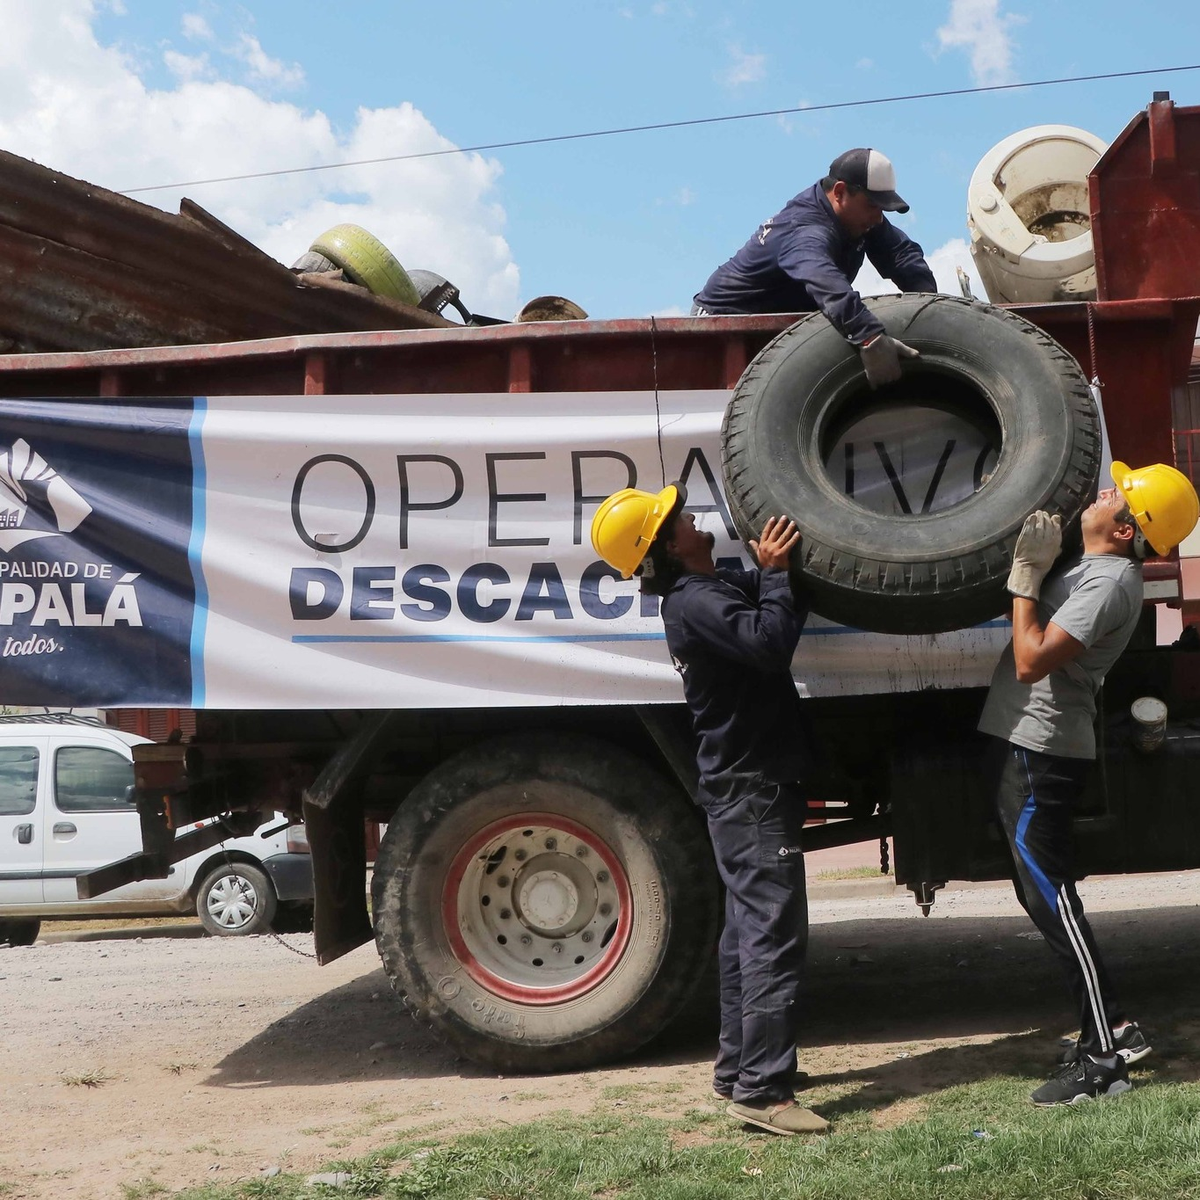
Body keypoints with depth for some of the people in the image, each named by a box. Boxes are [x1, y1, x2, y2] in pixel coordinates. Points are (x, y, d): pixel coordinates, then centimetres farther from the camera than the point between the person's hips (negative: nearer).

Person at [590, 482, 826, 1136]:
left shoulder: (712, 590, 13)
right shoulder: (696, 603, -19)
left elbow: (778, 612, 20)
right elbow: (770, 641, -32)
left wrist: (775, 564, 5)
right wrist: (774, 572, -20)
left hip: (742, 789, 11)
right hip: (754, 791, -11)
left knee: (749, 930, 16)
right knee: (774, 935, -11)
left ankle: (737, 1067, 25)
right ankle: (761, 1090, -10)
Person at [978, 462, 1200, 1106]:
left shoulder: (1109, 581, -18)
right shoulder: (1087, 565, 14)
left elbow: (1032, 660, -25)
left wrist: (1027, 571, -17)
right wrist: (1033, 563, 14)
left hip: (1039, 752, -10)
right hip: (1028, 743, 10)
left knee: (1050, 896, -10)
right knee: (1042, 894, 15)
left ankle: (1103, 1058, -6)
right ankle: (1111, 1028, 21)